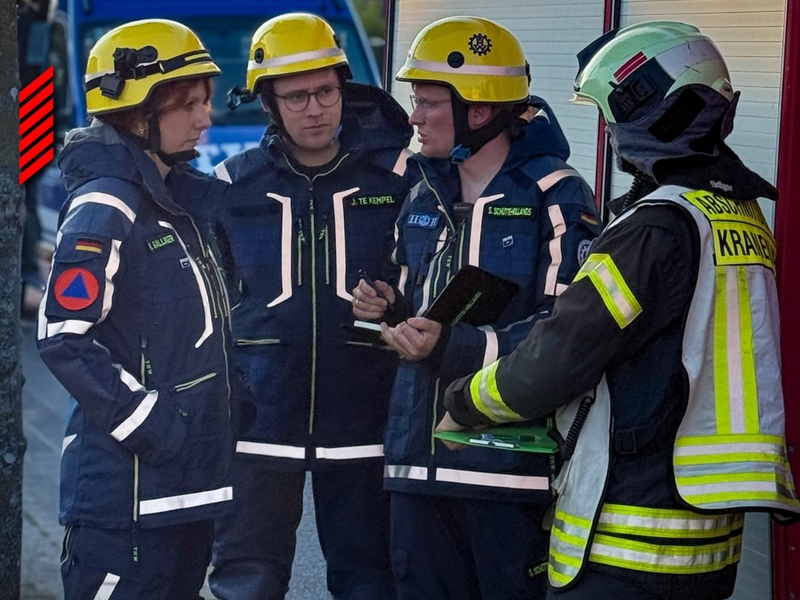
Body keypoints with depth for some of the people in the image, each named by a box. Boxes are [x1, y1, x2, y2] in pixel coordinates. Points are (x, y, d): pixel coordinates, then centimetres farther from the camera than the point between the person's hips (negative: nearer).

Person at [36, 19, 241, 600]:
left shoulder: (184, 197, 13)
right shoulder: (105, 208, -14)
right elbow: (64, 337, -19)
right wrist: (149, 421, -19)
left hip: (191, 479, 9)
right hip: (129, 487, -9)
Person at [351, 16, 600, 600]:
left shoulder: (555, 197, -10)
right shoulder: (425, 198, 16)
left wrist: (452, 345, -20)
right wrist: (391, 309, 5)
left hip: (511, 460, -7)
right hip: (421, 456, 7)